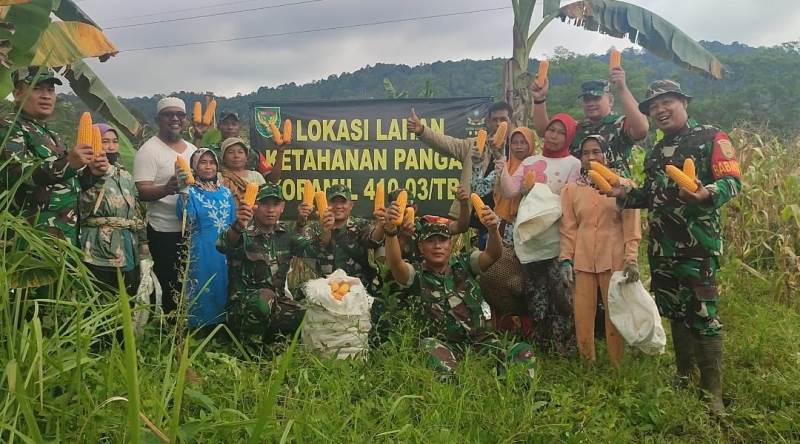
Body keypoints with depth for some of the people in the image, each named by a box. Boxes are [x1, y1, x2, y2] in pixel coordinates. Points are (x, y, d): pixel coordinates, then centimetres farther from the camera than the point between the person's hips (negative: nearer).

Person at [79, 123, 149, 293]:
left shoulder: (126, 176, 14)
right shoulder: (84, 176, -4)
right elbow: (83, 207, -23)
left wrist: (145, 259, 12)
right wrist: (95, 176, -38)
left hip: (129, 257, 6)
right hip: (98, 258, -6)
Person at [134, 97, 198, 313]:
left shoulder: (193, 149, 14)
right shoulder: (149, 150, -7)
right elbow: (142, 192, -16)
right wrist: (167, 188, -34)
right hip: (165, 232, -6)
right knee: (170, 289, -3)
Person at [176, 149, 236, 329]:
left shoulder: (225, 192, 9)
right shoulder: (190, 192, -4)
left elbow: (234, 223, 14)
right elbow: (188, 221, -18)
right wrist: (184, 195, -27)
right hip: (201, 251, -4)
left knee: (223, 287, 10)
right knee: (201, 291, 0)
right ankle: (200, 328, 12)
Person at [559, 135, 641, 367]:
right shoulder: (571, 190, 10)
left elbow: (632, 225, 1)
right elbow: (568, 227, 8)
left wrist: (632, 259, -8)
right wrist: (566, 259, 0)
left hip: (614, 260, -1)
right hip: (582, 260, 2)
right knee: (582, 315, 1)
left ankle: (617, 367, 18)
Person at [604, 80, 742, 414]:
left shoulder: (711, 138, -2)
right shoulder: (655, 154, 19)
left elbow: (733, 181, -12)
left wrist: (706, 194, -32)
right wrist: (624, 195, 8)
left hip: (698, 243, -7)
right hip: (661, 247, 7)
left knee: (703, 317, -7)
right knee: (675, 313, 14)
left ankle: (712, 394, 2)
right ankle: (683, 379, 27)